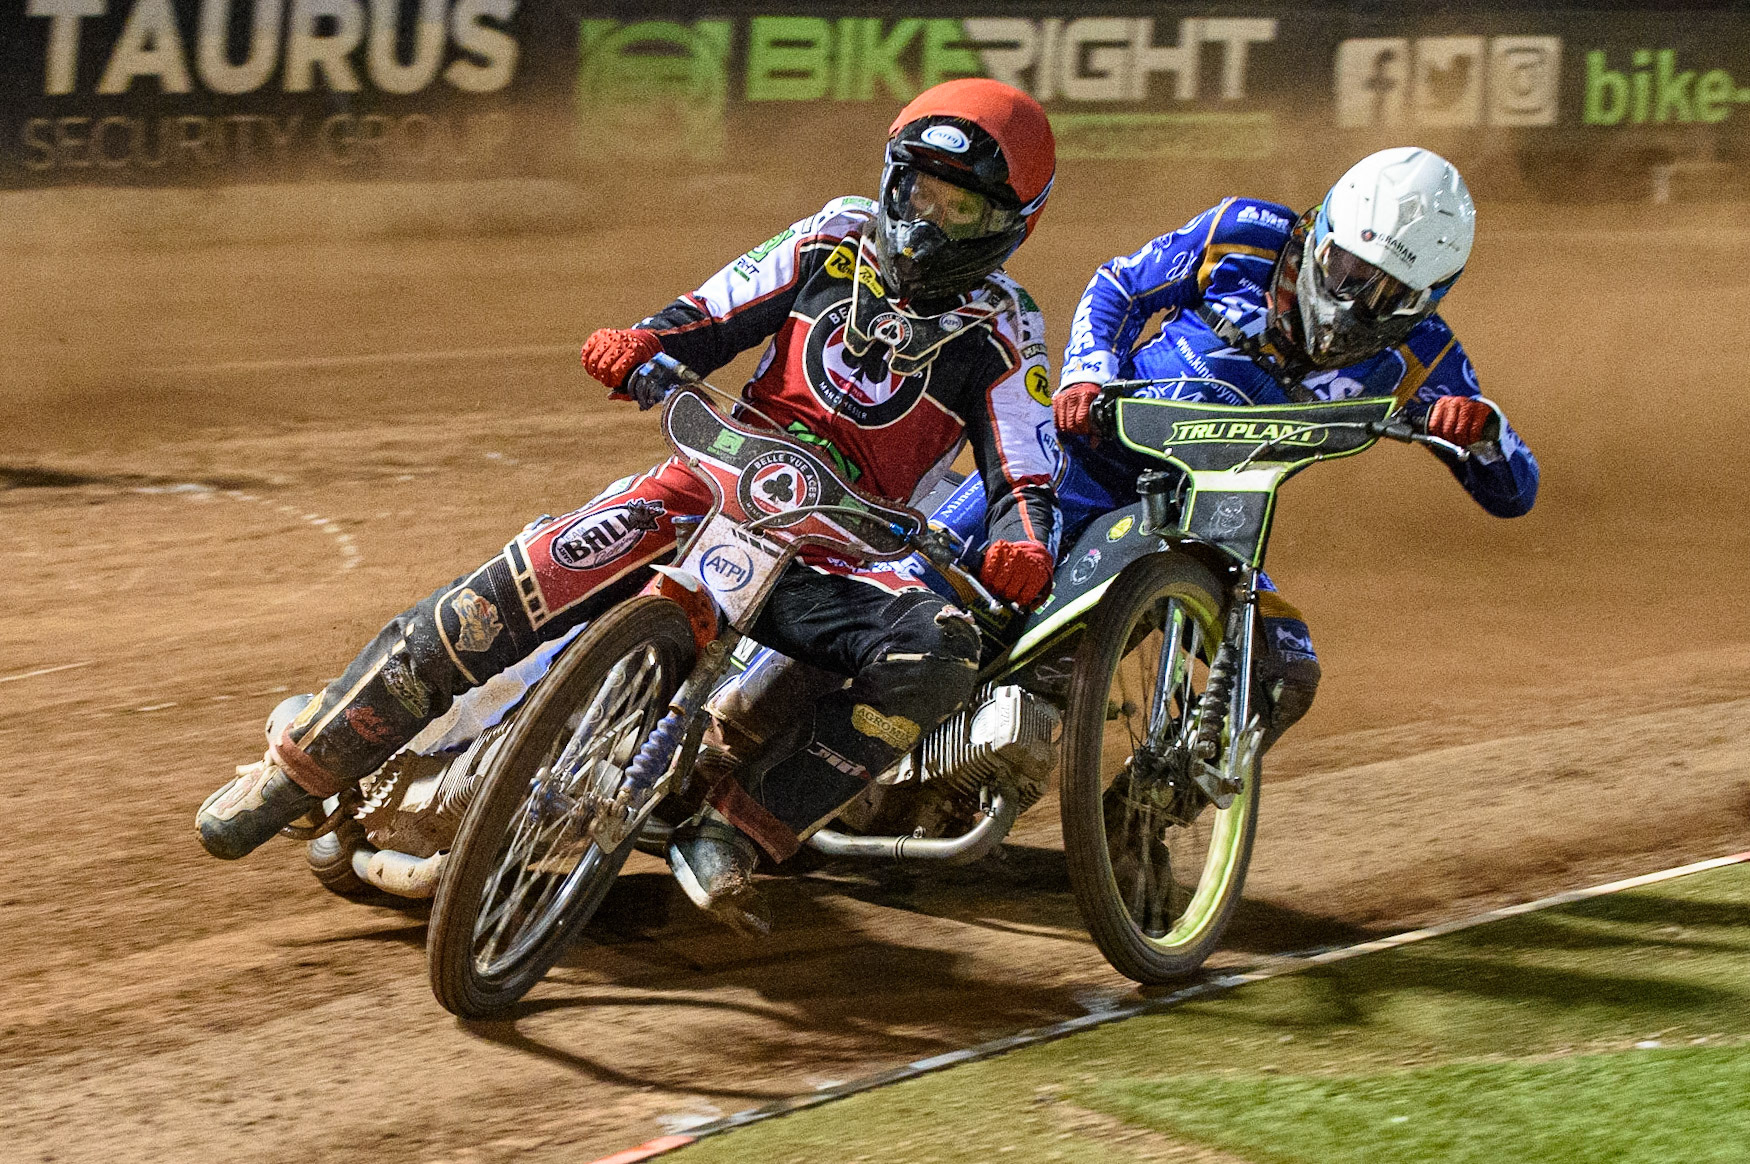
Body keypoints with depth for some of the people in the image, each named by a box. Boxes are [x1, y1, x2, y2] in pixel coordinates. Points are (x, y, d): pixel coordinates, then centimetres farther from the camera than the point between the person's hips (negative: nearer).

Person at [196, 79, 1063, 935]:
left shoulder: (1002, 332, 3)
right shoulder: (839, 240, 9)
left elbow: (1024, 478, -2)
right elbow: (709, 317, 10)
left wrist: (1024, 549, -26)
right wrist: (638, 348, -13)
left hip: (837, 551, -1)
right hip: (721, 476, 1)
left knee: (936, 658, -34)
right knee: (523, 589, -23)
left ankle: (731, 834, -28)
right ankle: (301, 767, -11)